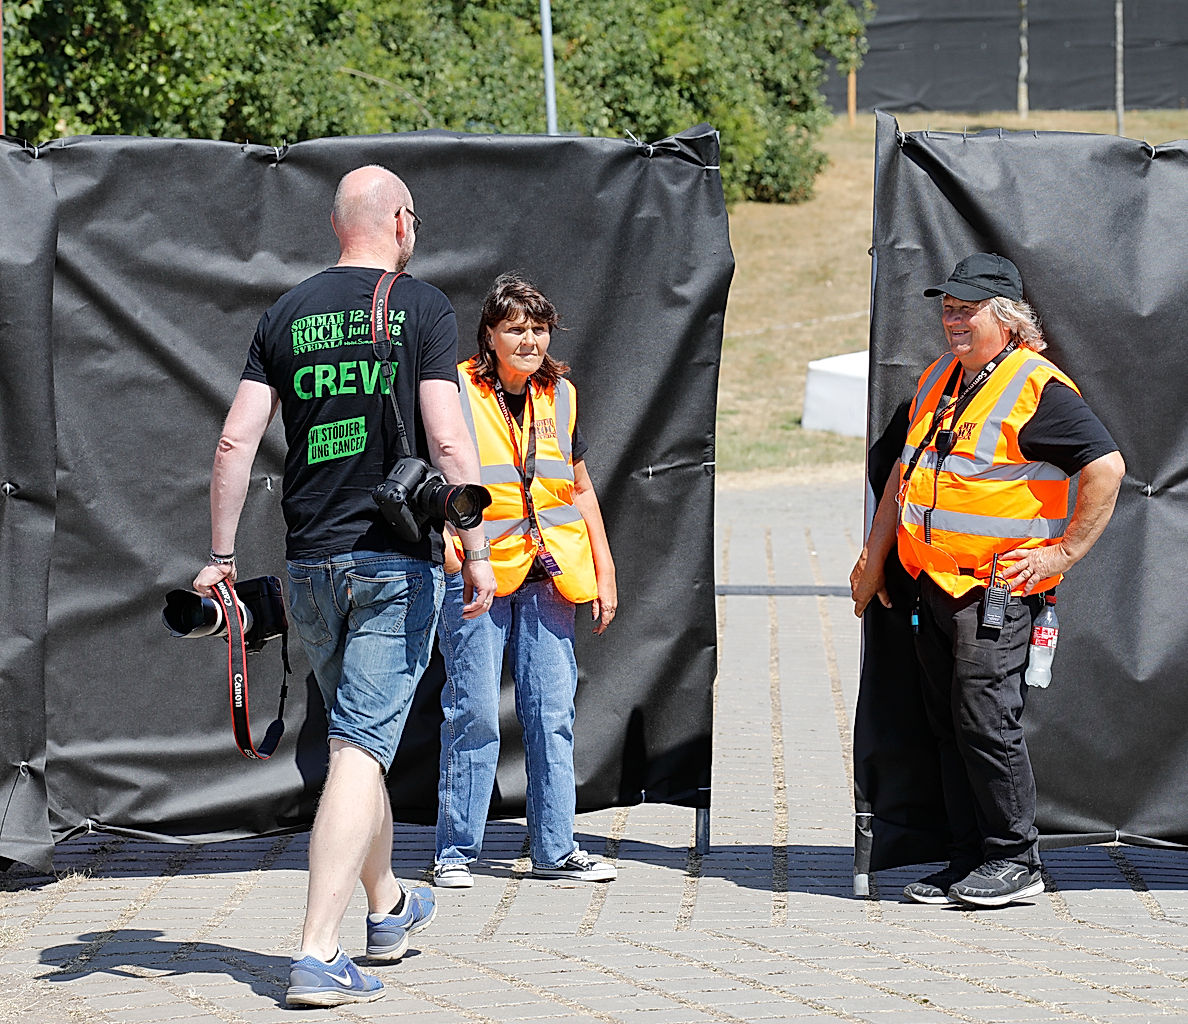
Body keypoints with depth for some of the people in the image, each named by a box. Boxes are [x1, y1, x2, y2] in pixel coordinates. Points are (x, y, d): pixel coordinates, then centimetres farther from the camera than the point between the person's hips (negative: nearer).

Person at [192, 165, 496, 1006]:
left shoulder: (287, 315, 7)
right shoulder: (422, 307, -5)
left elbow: (236, 441, 3)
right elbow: (449, 441, -13)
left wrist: (222, 555, 10)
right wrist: (475, 552, -8)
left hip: (311, 563, 5)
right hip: (398, 560, -5)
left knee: (358, 737, 22)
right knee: (362, 748, -8)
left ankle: (388, 907, 40)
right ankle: (319, 954, -16)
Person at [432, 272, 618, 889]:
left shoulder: (560, 396, 11)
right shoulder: (458, 391, -4)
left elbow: (580, 488, 19)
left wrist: (603, 571, 16)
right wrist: (446, 543, -12)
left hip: (547, 574, 4)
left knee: (551, 712, 5)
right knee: (473, 713, -5)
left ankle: (554, 848, 12)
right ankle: (456, 851, 4)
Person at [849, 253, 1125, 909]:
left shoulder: (1038, 390, -10)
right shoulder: (937, 383, 16)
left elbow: (1107, 467, -14)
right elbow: (904, 475, 24)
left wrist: (1064, 553, -14)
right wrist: (873, 558, 20)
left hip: (997, 590, -8)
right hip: (935, 585, 8)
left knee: (987, 722, -10)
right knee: (949, 729, 9)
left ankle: (1015, 860, -1)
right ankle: (968, 858, 15)